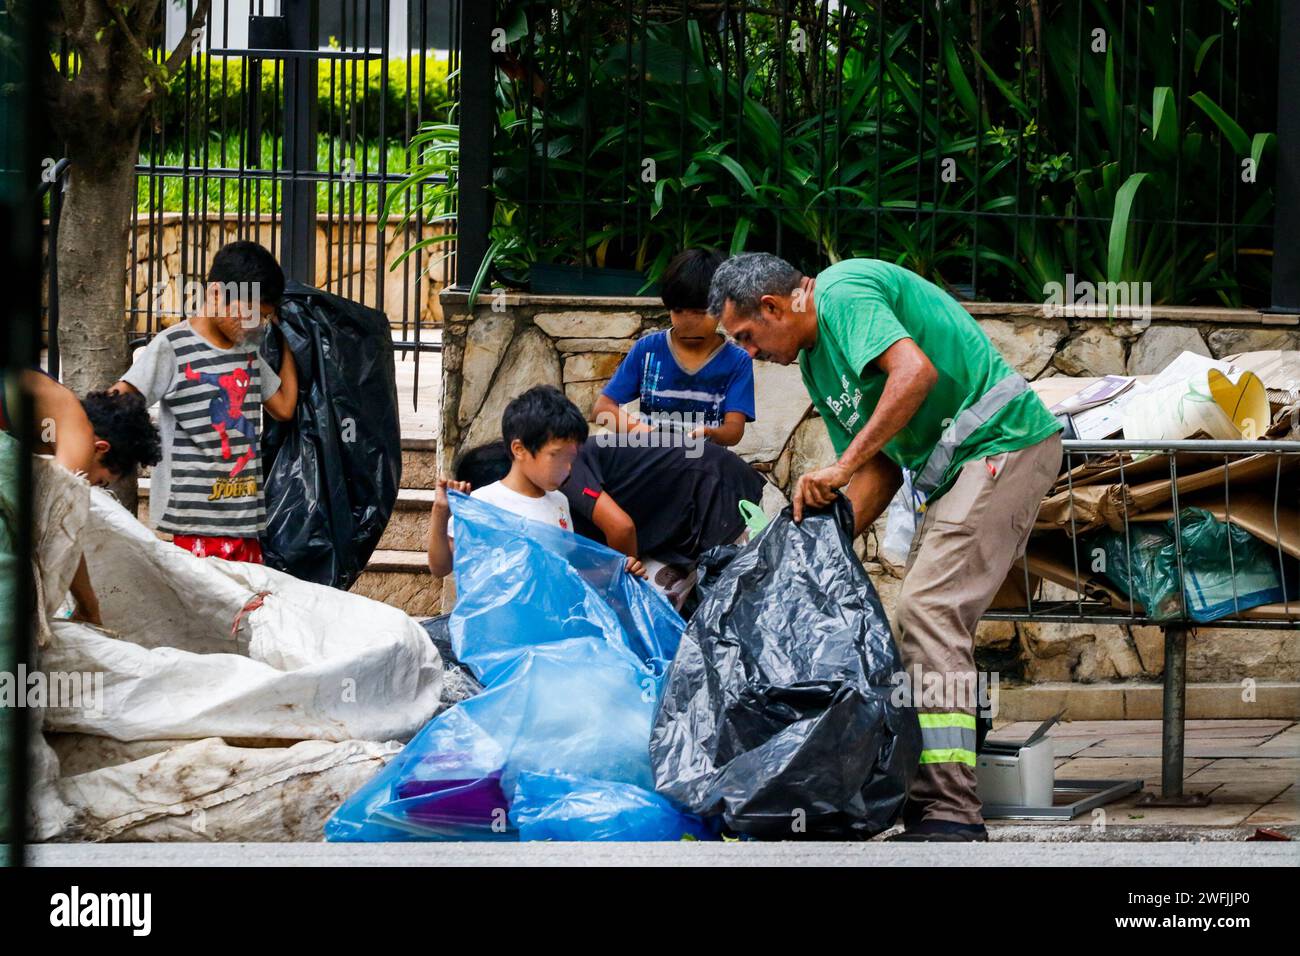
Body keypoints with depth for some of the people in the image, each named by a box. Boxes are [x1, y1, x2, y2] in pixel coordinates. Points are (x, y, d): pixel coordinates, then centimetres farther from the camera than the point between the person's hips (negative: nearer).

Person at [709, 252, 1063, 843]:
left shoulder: (843, 292, -11)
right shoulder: (815, 364, 19)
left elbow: (916, 372, -27)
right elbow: (882, 472, 19)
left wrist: (841, 468, -24)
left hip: (1001, 446, -11)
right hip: (953, 470, 11)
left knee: (929, 610, -17)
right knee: (928, 620, 7)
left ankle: (950, 811, -21)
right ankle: (929, 795, 7)